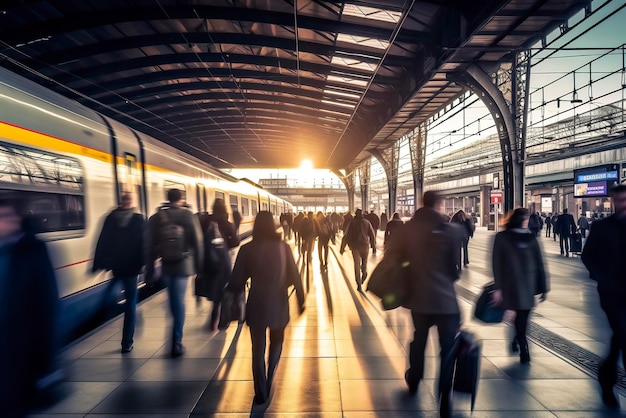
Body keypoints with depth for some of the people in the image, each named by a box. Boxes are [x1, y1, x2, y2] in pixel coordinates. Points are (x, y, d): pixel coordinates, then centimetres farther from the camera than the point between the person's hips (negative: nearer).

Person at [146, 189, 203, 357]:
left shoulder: (155, 218, 2)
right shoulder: (188, 215, -5)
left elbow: (150, 246, 1)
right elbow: (197, 242, -7)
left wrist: (149, 269, 7)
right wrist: (199, 265, 1)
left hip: (166, 266, 3)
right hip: (184, 264, -3)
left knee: (173, 299, 18)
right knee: (179, 301, 2)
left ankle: (176, 335, 34)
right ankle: (176, 343, 2)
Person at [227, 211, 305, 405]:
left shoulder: (247, 249, -9)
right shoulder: (283, 247, -9)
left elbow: (236, 280, -7)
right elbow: (294, 277, -7)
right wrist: (300, 299, 4)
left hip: (256, 305, 0)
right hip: (279, 305, 1)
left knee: (258, 350, 14)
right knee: (276, 343, 25)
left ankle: (261, 393, 21)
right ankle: (269, 381, 16)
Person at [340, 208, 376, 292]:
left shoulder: (352, 222, 2)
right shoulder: (366, 222, 4)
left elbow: (346, 236, 0)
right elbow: (372, 235, 2)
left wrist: (342, 247, 4)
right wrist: (374, 247, 9)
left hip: (354, 246, 0)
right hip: (365, 245, 0)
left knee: (357, 265, 4)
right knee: (364, 261, 20)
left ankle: (359, 285, 1)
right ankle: (364, 275, -3)